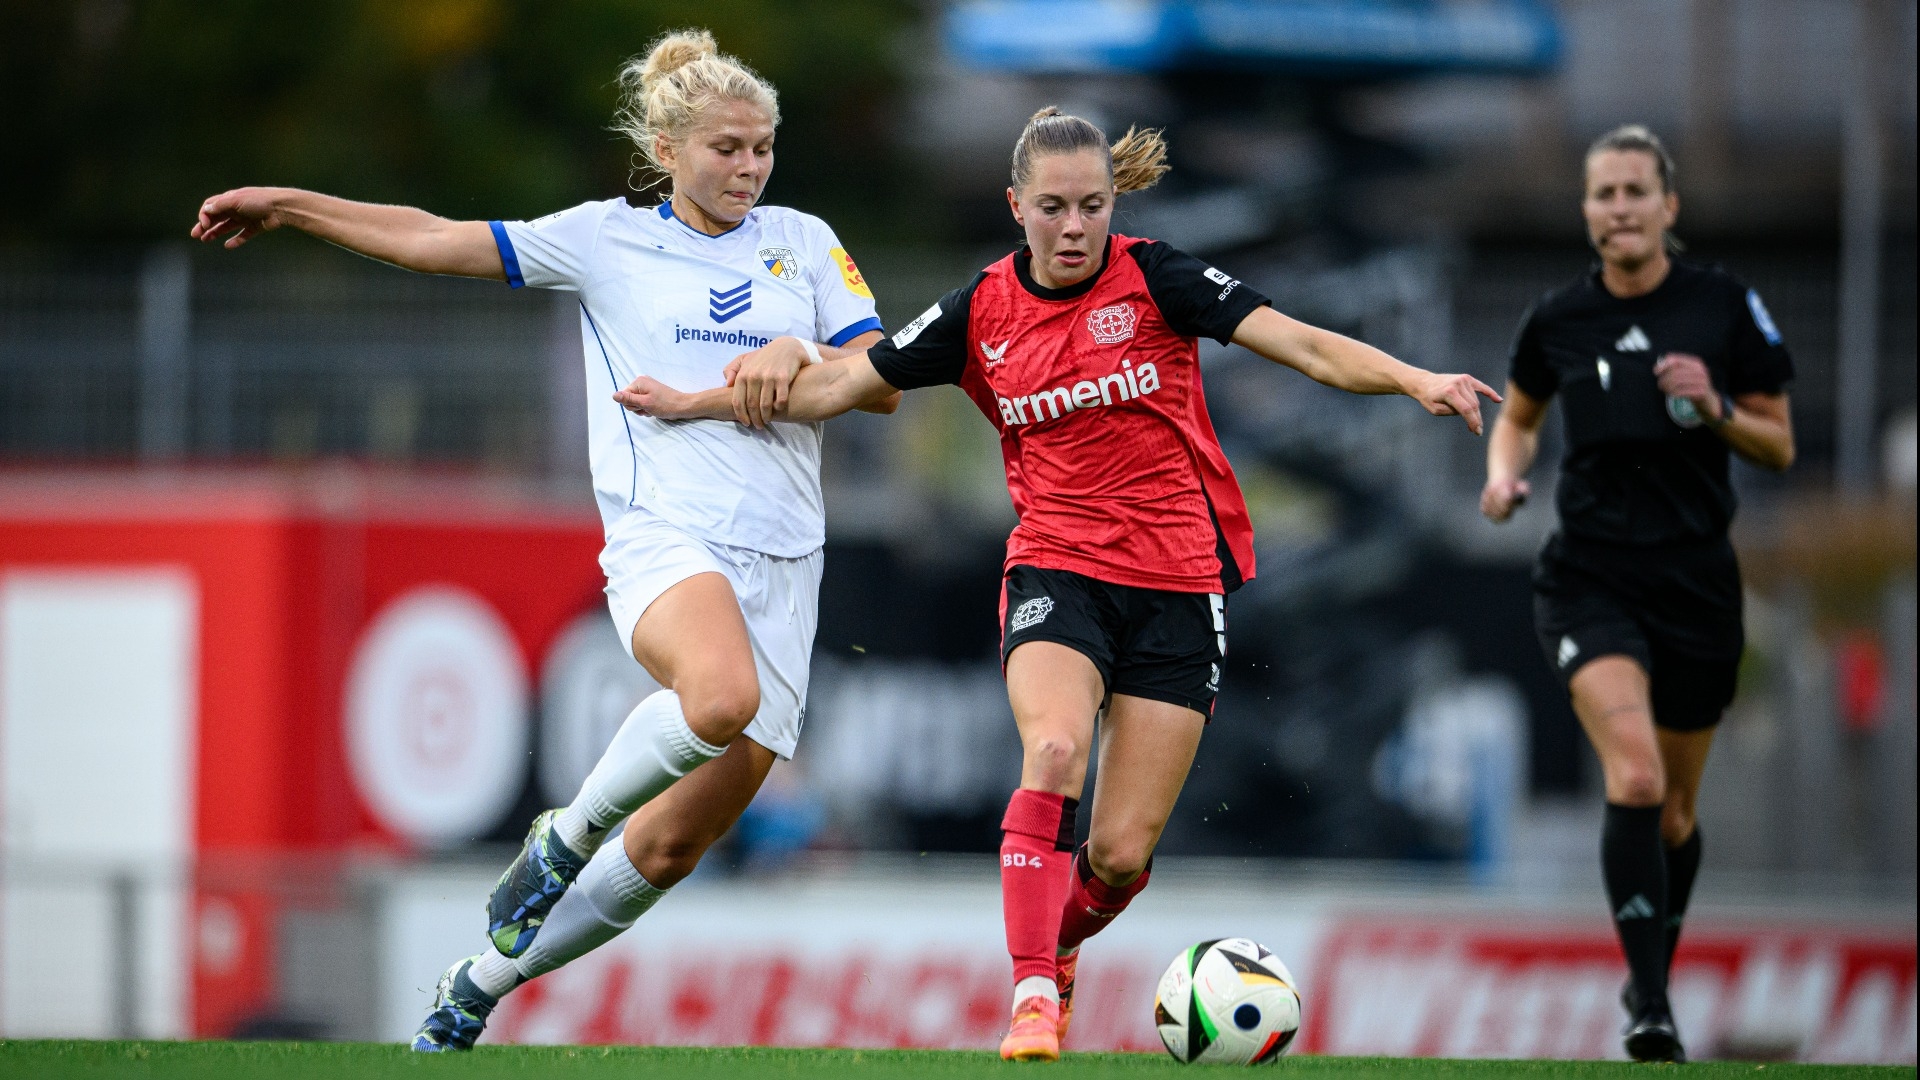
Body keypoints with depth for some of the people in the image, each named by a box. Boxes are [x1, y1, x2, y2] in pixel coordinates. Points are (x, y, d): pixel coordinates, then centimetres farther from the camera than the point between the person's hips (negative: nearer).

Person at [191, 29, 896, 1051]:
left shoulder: (803, 242, 14)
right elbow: (433, 240, 13)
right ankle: (566, 835, -10)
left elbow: (883, 381, 10)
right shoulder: (608, 239, 9)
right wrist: (284, 203, 12)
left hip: (781, 563, 3)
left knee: (676, 842, 0)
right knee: (721, 695, -38)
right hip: (664, 536, -3)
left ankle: (482, 982, 21)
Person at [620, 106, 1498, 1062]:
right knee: (1054, 750, -31)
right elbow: (837, 387, 10)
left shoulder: (1154, 279, -5)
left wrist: (1416, 381, -27)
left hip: (1179, 583, -1)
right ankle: (1032, 996, -29)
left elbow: (1306, 346, -12)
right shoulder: (983, 313, 2)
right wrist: (697, 403, 6)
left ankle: (1054, 946, 30)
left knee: (1121, 854, -4)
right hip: (1056, 570, 1)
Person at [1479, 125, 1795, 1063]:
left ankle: (1653, 978, 38)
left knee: (1673, 810, 12)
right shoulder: (1557, 321, 1)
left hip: (1696, 581, 1)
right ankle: (1650, 1012, -23)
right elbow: (1518, 415, 21)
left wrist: (1714, 410, -15)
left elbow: (1780, 447, 3)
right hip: (1589, 578, -1)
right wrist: (1504, 473, 0)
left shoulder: (1726, 307, -3)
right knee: (1635, 777, -22)